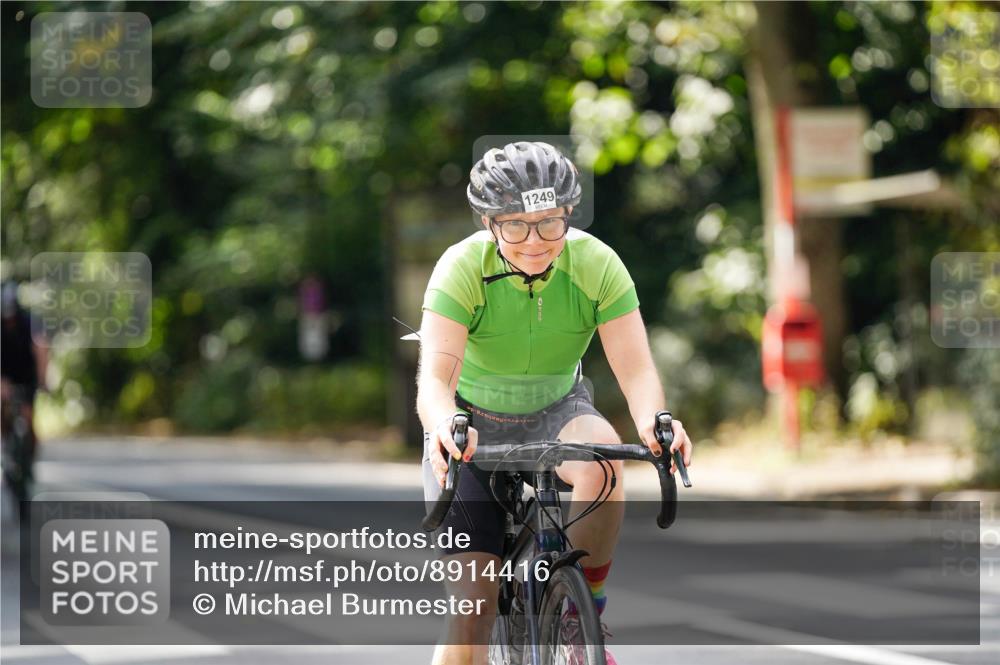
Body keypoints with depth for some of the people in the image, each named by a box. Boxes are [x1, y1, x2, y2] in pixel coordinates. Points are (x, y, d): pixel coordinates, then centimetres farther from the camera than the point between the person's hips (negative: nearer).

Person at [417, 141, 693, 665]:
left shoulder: (596, 264, -21)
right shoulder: (463, 268, -26)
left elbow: (636, 369, -25)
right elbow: (435, 378, -36)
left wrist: (652, 420, -48)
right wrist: (447, 426, -58)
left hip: (556, 415, 1)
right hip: (474, 426, -1)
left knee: (600, 458, -35)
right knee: (474, 600, -13)